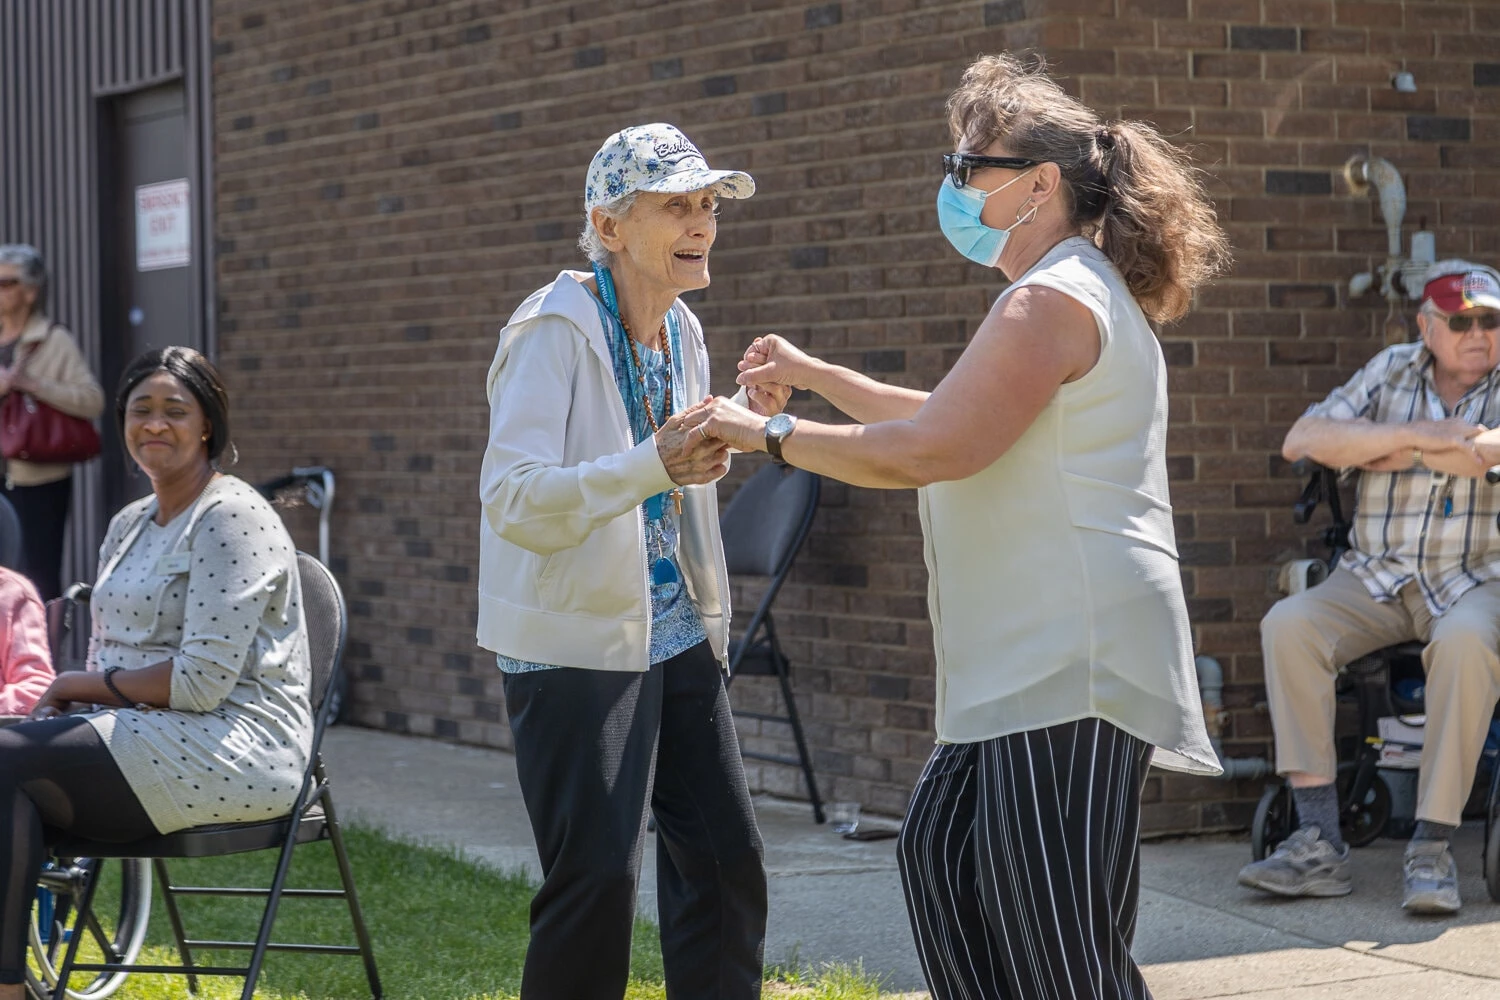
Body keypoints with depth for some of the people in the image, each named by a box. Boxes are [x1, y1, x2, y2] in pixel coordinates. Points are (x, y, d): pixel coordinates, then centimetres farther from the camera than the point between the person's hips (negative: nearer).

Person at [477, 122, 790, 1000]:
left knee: (727, 859, 9)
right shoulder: (555, 331, -16)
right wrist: (656, 466, -38)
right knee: (597, 879, -8)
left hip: (679, 633, 8)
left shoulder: (682, 332, 8)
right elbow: (512, 500, -28)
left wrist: (742, 426, 7)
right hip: (580, 641, -8)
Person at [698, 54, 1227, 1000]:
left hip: (1073, 662, -11)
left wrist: (770, 434, -11)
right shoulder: (1077, 292, 21)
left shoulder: (1052, 301, -15)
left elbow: (926, 451, -20)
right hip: (1031, 661, 11)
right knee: (942, 851, 14)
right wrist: (815, 375, 26)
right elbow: (952, 421, 30)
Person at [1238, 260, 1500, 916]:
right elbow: (1301, 441, -2)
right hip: (1377, 578, 3)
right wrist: (1416, 433, -10)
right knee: (1287, 625, -25)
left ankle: (1431, 849, -31)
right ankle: (1319, 843, -27)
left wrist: (1390, 455, -8)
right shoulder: (1392, 372, 12)